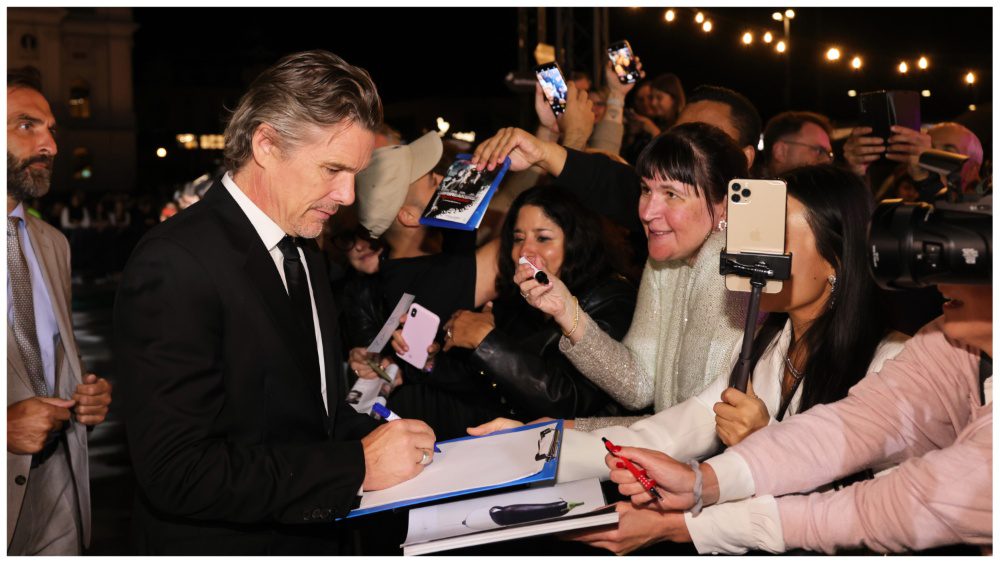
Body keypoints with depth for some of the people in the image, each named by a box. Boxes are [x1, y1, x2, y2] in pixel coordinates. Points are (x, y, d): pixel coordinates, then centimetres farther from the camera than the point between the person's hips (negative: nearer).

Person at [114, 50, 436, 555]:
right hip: (224, 547, -7)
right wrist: (357, 465, -19)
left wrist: (394, 443, -1)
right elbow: (176, 473, -21)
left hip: (314, 537, 7)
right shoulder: (176, 263, -16)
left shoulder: (304, 254, 12)